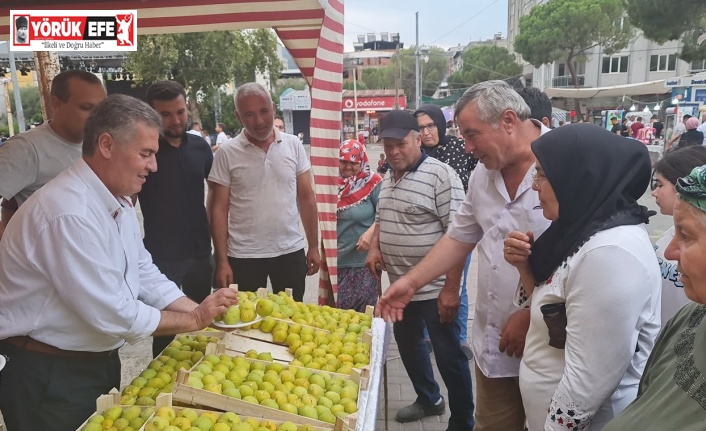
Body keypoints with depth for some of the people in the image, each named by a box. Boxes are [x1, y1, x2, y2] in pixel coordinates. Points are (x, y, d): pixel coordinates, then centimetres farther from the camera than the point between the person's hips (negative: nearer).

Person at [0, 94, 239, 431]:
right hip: (51, 378, -9)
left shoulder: (118, 202, 3)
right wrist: (194, 320, -17)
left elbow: (144, 274, 7)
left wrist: (202, 312, -6)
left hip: (99, 362, 9)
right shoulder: (69, 213, -29)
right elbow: (112, 315, -28)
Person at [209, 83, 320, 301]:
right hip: (244, 256, -1)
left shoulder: (294, 145, 0)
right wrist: (222, 260, -7)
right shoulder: (227, 154, -6)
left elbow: (306, 197, 4)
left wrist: (314, 246, 3)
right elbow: (219, 209, -4)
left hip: (291, 251, 2)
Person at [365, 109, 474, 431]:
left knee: (448, 356, 4)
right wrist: (374, 246, 3)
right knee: (407, 344, 22)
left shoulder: (440, 175, -16)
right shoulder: (389, 179, 9)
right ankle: (429, 400, 44)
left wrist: (451, 288, -22)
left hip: (434, 289, -8)